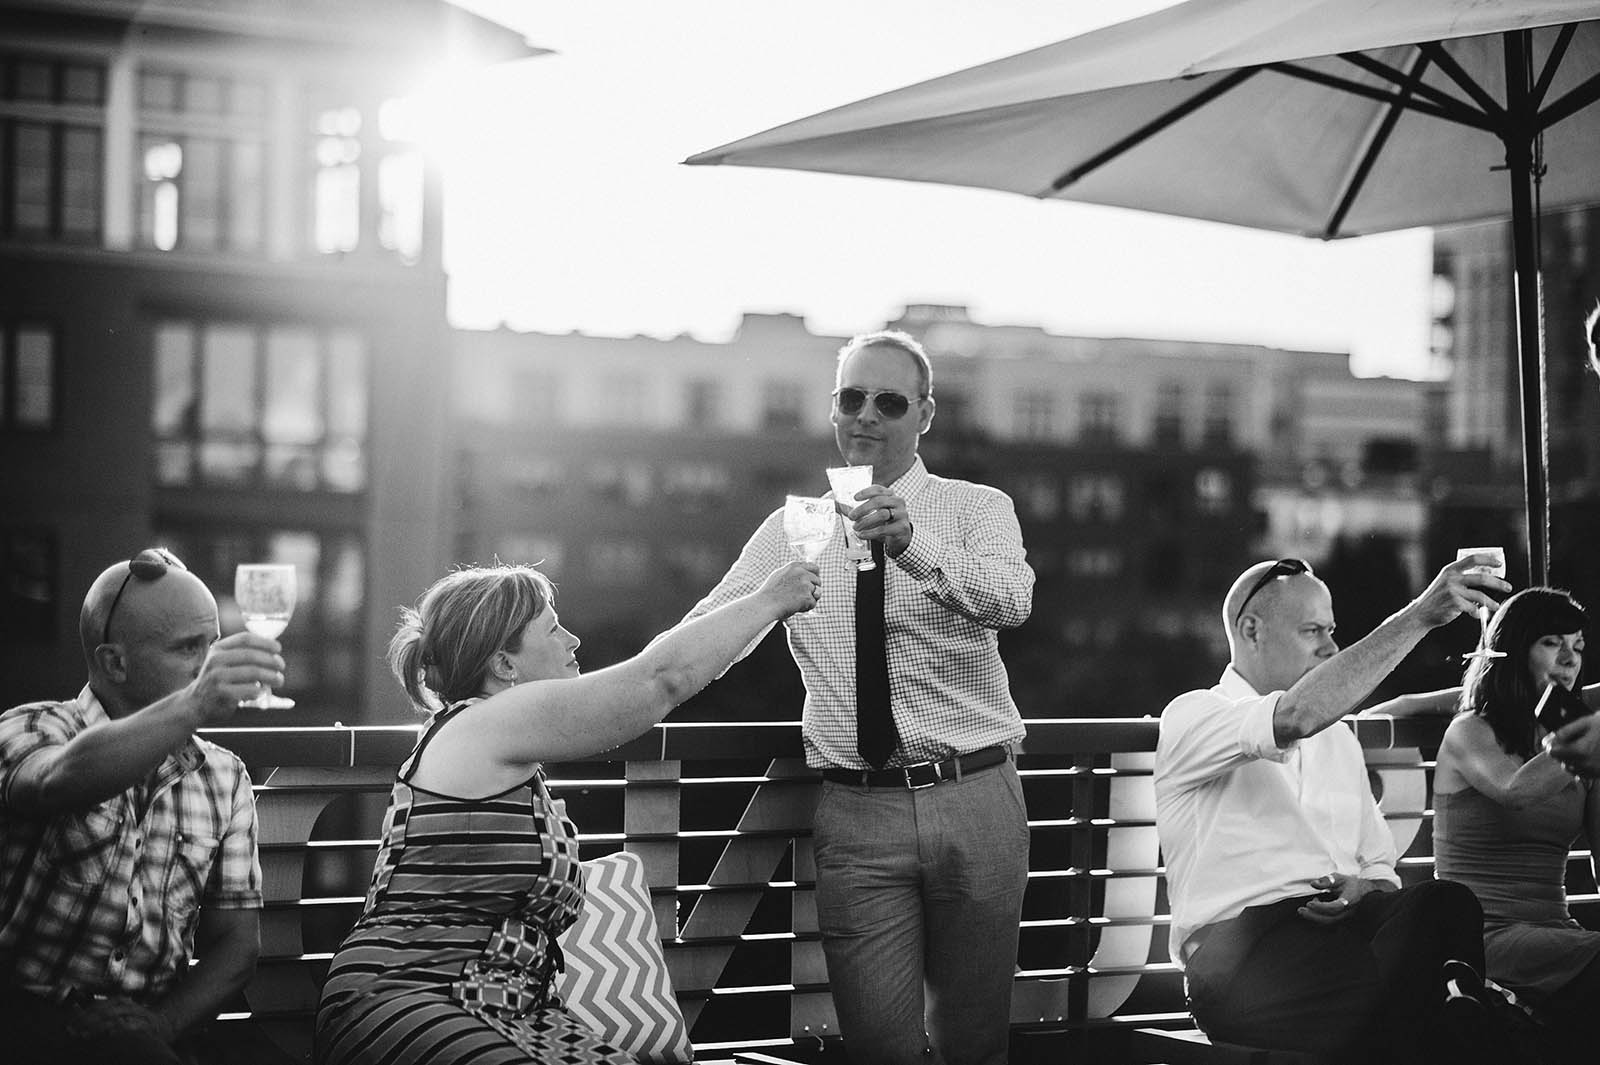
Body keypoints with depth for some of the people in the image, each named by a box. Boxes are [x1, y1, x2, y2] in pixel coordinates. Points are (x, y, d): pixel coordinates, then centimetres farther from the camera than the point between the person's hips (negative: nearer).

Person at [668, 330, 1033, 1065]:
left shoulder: (978, 509, 3)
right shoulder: (793, 527, 10)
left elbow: (1009, 600, -18)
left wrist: (914, 546, -36)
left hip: (974, 802, -1)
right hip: (854, 813, 1)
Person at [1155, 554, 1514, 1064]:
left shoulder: (1337, 740, 28)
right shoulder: (1192, 717, 5)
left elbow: (1380, 869, 27)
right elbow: (1296, 717, -17)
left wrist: (1363, 889, 0)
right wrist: (1418, 615, -17)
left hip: (1344, 923, 6)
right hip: (1238, 935, -6)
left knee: (1446, 903, -30)